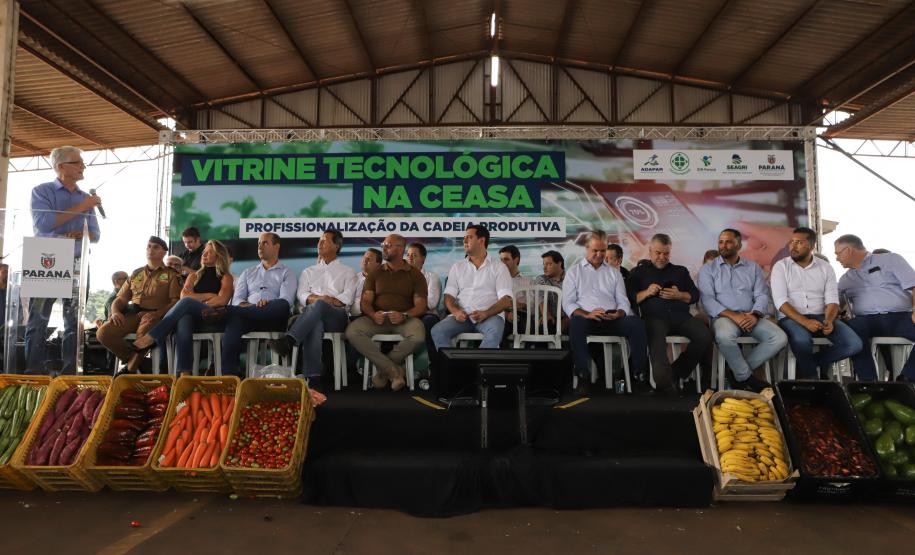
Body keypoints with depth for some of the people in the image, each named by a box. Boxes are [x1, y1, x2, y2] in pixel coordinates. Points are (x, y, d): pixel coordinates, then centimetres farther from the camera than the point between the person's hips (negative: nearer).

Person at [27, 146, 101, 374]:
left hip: (78, 265, 4)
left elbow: (95, 235, 11)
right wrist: (79, 208, -13)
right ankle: (33, 373, 0)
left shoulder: (87, 198, 13)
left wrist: (79, 234, -12)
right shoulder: (42, 192, 1)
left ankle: (70, 373, 7)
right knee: (38, 319, -3)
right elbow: (42, 224, -15)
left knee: (75, 321, 3)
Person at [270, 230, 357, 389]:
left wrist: (325, 301, -12)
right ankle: (313, 377, -50)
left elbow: (347, 297, 5)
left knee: (318, 306, -38)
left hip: (337, 316, -1)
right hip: (313, 316, 1)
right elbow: (301, 296, 13)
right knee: (315, 325, -39)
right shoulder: (308, 271, 32)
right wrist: (317, 298, -9)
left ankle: (289, 340, -52)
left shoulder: (347, 272, 23)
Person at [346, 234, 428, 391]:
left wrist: (404, 315, -19)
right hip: (377, 319, 2)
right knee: (352, 331, -28)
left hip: (404, 319, -2)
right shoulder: (375, 274, 19)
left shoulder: (415, 274, 11)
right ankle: (393, 370, -21)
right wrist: (373, 315, -15)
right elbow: (365, 301, 8)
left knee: (418, 335, -36)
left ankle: (383, 369, -10)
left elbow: (421, 305, 2)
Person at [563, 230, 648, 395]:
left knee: (636, 323, -28)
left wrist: (618, 313, -9)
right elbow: (568, 303, 4)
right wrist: (587, 314, -15)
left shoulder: (614, 272, 24)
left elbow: (623, 302, 16)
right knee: (576, 323, -38)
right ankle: (583, 377, -32)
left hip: (613, 319, 2)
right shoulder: (574, 272, 15)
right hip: (587, 319, -2)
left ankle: (638, 374, -20)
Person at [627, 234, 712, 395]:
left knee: (704, 335, -28)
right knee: (657, 342, -38)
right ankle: (667, 387, -37)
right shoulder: (638, 272, 22)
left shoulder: (681, 271, 30)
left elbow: (695, 295, 20)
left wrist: (679, 295, 0)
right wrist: (646, 293, -7)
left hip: (681, 316, 3)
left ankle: (677, 373, -15)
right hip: (654, 317, -3)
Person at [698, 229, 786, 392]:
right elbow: (707, 299, -4)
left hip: (750, 317, 4)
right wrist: (732, 315, -18)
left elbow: (762, 295, 7)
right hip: (724, 316, -3)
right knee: (724, 336, -38)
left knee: (780, 338, -22)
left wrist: (755, 315, -15)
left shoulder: (753, 267, 17)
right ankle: (747, 377, -14)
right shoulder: (708, 269, 8)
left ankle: (739, 372, -12)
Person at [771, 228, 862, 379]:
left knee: (855, 344, -20)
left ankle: (812, 362, 0)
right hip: (791, 318, -3)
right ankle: (811, 376, -7)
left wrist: (828, 320, -19)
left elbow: (832, 300, 3)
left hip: (820, 317, 4)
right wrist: (805, 322, -23)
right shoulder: (780, 267, 1)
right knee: (801, 340, -37)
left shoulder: (825, 268, 10)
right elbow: (780, 301, -10)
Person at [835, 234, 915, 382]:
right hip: (866, 320, 2)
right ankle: (869, 381, -30)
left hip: (901, 317, -2)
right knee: (851, 329, -34)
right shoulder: (845, 279, 24)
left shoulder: (890, 259, 12)